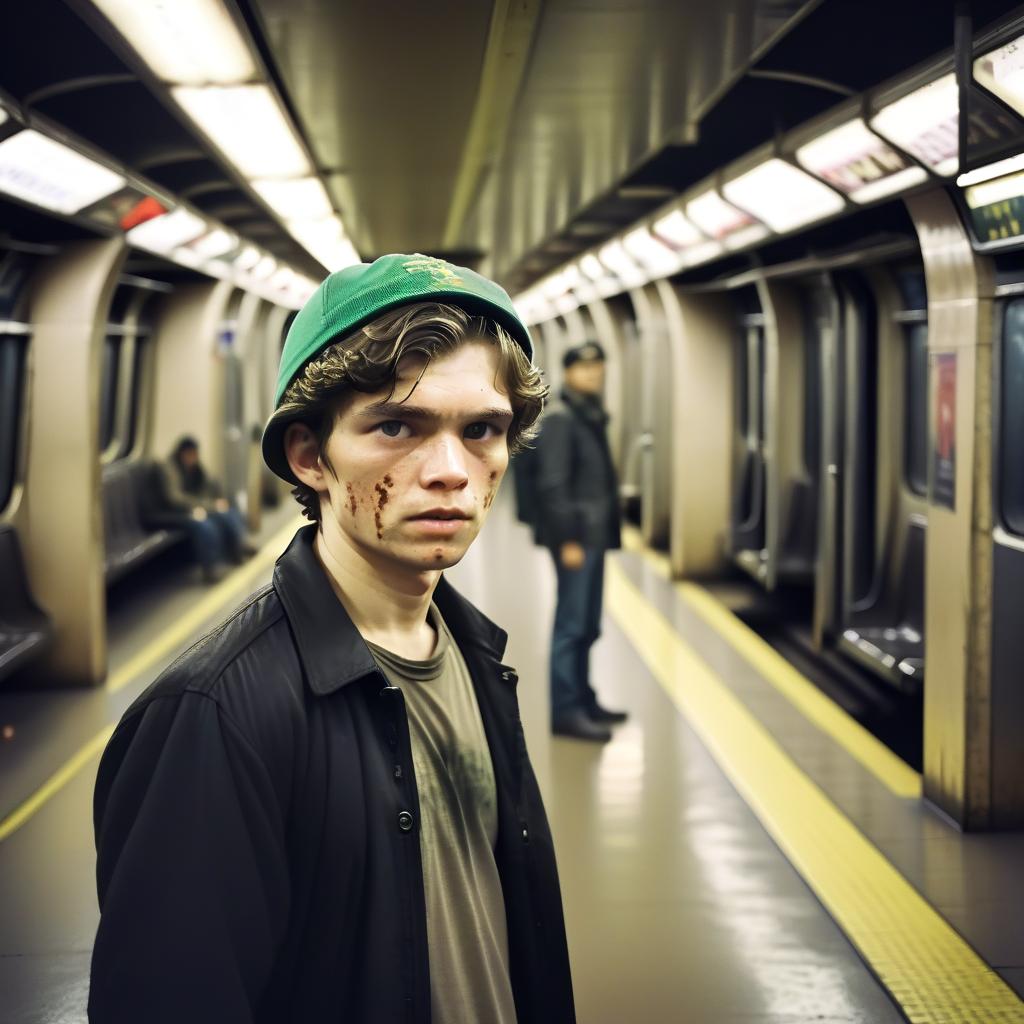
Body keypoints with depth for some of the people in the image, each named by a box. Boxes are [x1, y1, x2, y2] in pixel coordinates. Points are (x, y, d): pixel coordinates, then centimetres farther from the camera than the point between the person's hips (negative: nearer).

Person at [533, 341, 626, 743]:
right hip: (576, 537, -9)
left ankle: (582, 700, 24)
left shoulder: (592, 416, 16)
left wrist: (607, 531, 15)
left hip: (594, 536, 9)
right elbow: (552, 484, -18)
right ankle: (565, 710, -2)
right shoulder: (560, 419, -12)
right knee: (571, 626, -6)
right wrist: (568, 539, -20)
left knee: (587, 627, 15)